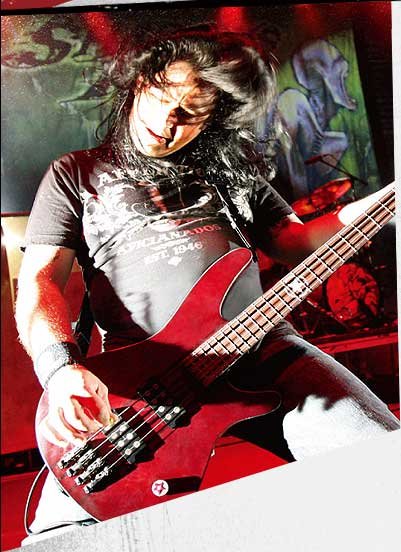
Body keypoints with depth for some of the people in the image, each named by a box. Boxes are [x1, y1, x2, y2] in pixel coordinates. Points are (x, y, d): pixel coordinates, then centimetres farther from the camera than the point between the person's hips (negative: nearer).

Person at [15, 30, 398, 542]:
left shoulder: (229, 167, 23)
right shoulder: (76, 174, 15)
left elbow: (295, 241, 23)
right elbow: (39, 280, 3)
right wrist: (61, 369, -18)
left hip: (258, 345, 3)